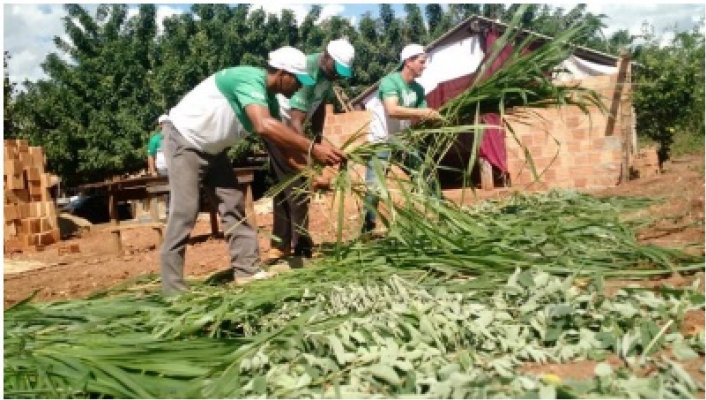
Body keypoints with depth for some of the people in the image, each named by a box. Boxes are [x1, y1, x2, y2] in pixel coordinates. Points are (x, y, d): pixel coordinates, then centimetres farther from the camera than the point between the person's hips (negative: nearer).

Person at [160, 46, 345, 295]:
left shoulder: (269, 99, 0)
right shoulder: (250, 79, -29)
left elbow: (280, 141, 2)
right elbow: (265, 127, -47)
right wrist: (312, 149, -47)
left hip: (211, 148, 9)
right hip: (184, 139, -9)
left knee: (233, 205, 4)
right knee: (185, 211, -13)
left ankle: (248, 271, 7)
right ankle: (173, 290, -8)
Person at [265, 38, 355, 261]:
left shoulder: (327, 72, -3)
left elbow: (320, 106, 11)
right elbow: (295, 123, -37)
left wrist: (318, 139, 10)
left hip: (289, 127, 9)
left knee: (286, 185, 12)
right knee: (297, 185, -12)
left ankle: (280, 246, 20)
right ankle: (301, 249, -7)